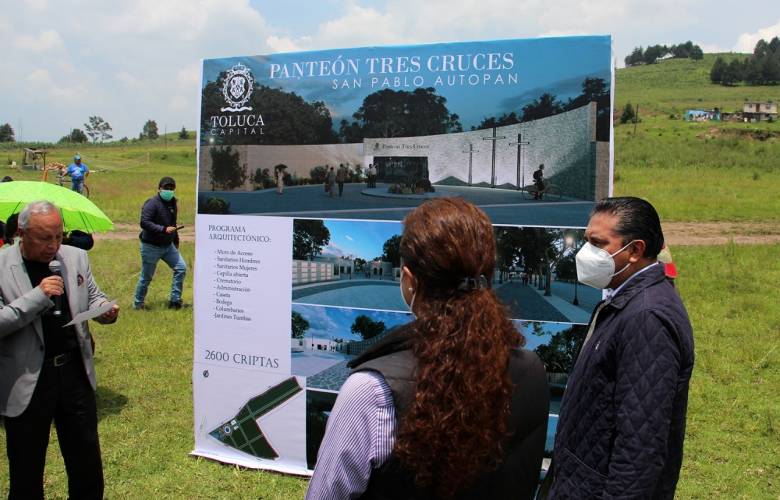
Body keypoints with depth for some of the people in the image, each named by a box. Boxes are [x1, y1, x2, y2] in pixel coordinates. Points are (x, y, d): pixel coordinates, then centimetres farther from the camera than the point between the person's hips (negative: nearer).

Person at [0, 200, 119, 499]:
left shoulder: (76, 257, 4)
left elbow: (92, 297, 14)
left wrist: (105, 311, -8)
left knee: (87, 462, 14)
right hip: (26, 381, -3)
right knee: (26, 466, 13)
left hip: (75, 372, 4)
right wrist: (37, 296, -24)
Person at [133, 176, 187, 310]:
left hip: (168, 245, 7)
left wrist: (175, 241, 21)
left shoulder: (173, 203, 9)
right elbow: (144, 223, -26)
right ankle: (138, 304, 21)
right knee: (146, 277, 2)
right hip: (151, 246, -7)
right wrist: (164, 229, -31)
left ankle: (175, 300, 9)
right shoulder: (152, 203, -17)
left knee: (181, 268, 0)